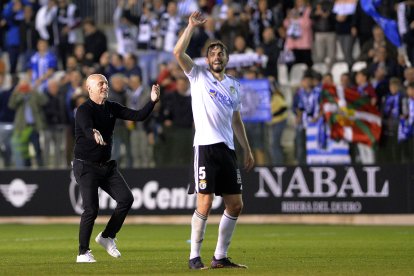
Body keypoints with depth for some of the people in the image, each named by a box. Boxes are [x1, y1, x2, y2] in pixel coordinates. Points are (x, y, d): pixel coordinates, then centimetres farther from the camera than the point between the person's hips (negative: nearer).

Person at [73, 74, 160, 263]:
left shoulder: (112, 108, 7)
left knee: (126, 199, -7)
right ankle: (83, 253, 1)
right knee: (91, 209, -13)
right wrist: (94, 134, -59)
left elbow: (138, 116, 2)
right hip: (86, 166, -6)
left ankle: (107, 237, 11)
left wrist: (153, 101, -14)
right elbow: (87, 128, -36)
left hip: (107, 165, 7)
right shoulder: (84, 110, -15)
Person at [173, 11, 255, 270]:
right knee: (205, 204, -10)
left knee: (235, 205, 5)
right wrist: (192, 25, -13)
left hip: (228, 149, 6)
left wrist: (248, 150, 22)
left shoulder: (234, 85, 19)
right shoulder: (198, 76, 5)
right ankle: (195, 257, -1)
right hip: (206, 147, -6)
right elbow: (178, 52, -10)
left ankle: (220, 256, 15)